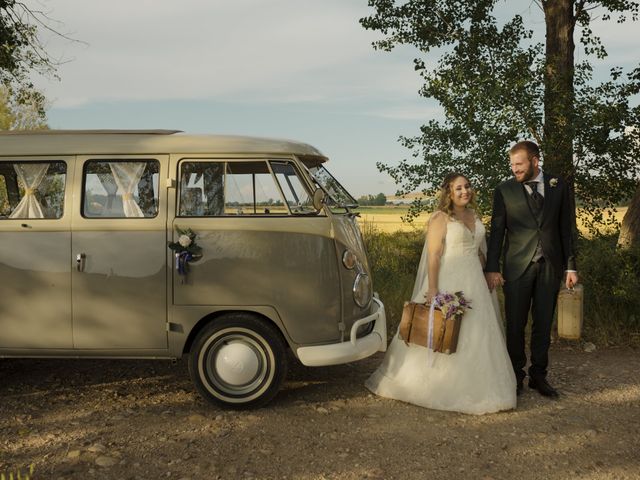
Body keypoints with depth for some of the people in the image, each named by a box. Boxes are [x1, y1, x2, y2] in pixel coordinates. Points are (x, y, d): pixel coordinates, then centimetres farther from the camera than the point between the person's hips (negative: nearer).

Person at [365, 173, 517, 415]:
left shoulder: (473, 215, 13)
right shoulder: (440, 218, -9)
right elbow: (433, 256, -15)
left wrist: (486, 279, 16)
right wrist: (433, 291, -20)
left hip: (474, 284, 7)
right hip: (448, 283, -7)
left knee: (475, 336, 12)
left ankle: (471, 386, 25)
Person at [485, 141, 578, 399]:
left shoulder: (558, 186, 5)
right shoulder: (504, 190, 0)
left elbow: (566, 228, 8)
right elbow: (497, 231, 0)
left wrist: (570, 266, 4)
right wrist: (492, 268, -6)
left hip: (550, 265, 2)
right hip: (517, 267, -1)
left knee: (543, 324, 9)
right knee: (515, 324, 4)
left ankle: (538, 375, 22)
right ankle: (516, 375, 19)